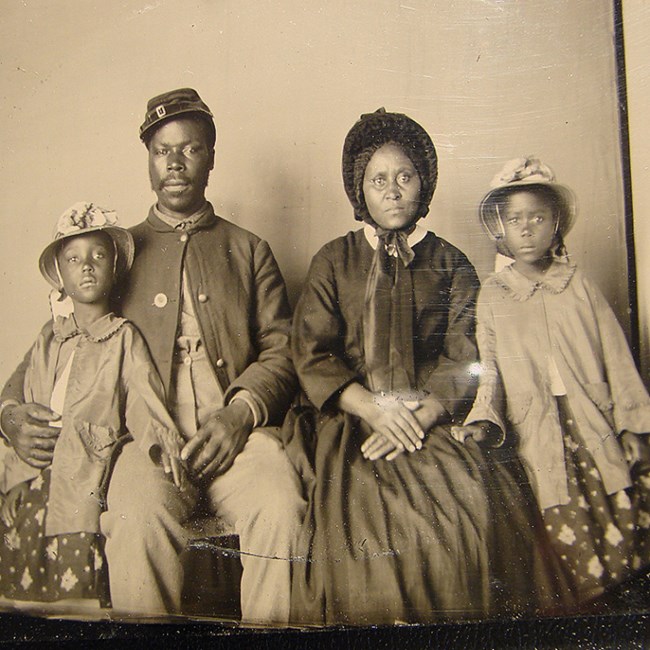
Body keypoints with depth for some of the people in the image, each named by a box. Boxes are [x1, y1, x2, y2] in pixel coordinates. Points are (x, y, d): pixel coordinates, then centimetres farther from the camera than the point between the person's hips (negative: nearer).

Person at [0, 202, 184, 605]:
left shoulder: (124, 337, 1)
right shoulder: (49, 338, 14)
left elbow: (144, 399, -7)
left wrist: (163, 444, -24)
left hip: (84, 478, -4)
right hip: (37, 472, 5)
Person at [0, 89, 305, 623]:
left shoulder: (249, 250, 20)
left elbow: (282, 349, 10)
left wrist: (241, 412, -8)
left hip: (239, 430, 0)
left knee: (279, 509, -30)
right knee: (137, 517, -31)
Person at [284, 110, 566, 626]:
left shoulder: (452, 265, 15)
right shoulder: (334, 261, 14)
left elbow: (462, 360, 4)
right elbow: (312, 354, 3)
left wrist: (417, 418, -14)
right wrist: (375, 409, -12)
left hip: (432, 423, 1)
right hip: (349, 421, 0)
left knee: (476, 510, -26)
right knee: (362, 518, -28)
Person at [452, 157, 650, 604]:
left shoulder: (579, 286, 10)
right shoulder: (492, 296, 7)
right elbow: (490, 369, 5)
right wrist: (484, 418, -12)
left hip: (596, 433, 2)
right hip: (539, 442, -1)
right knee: (574, 547, -8)